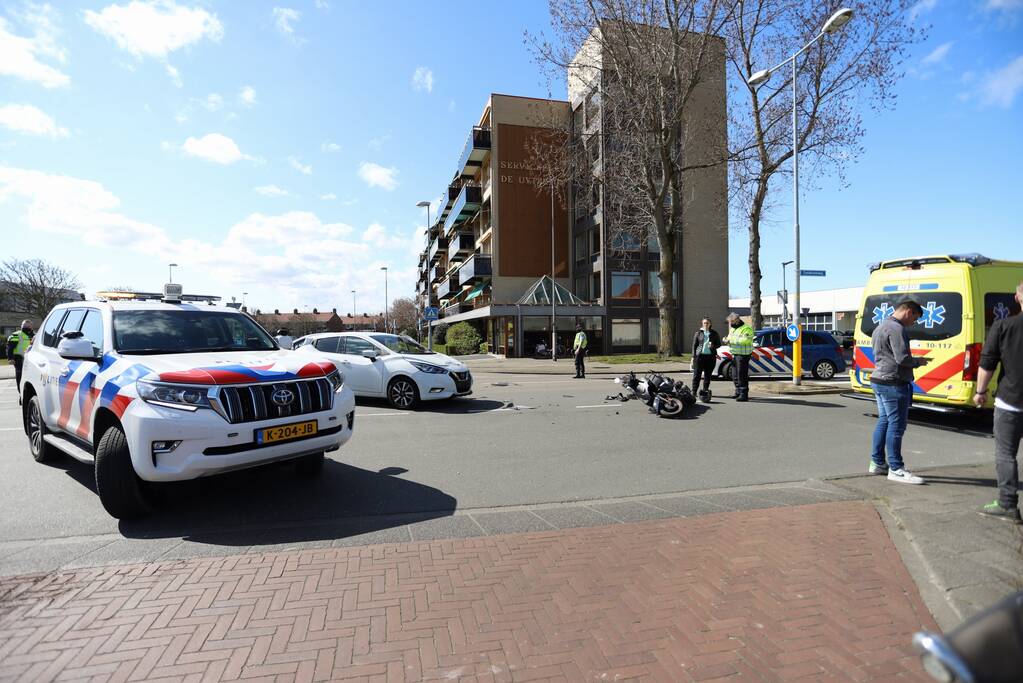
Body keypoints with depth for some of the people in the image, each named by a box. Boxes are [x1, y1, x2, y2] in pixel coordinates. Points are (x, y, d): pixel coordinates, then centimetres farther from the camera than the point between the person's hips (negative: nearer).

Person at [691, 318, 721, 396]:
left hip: (710, 356, 1)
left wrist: (713, 346, -11)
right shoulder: (698, 333, 8)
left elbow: (719, 344, 12)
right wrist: (694, 356, 0)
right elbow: (694, 345, 8)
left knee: (708, 375, 6)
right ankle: (694, 392, 1)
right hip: (700, 355, -1)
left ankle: (705, 391, 15)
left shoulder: (714, 333, 9)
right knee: (697, 374, -2)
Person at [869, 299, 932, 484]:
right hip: (893, 383, -10)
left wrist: (915, 360, 18)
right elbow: (902, 358, -21)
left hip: (879, 380, 10)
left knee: (884, 422, 15)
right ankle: (896, 469, -1)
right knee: (896, 425, -5)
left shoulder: (881, 327, 18)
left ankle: (877, 463, 21)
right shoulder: (896, 329, -15)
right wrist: (918, 361, -2)